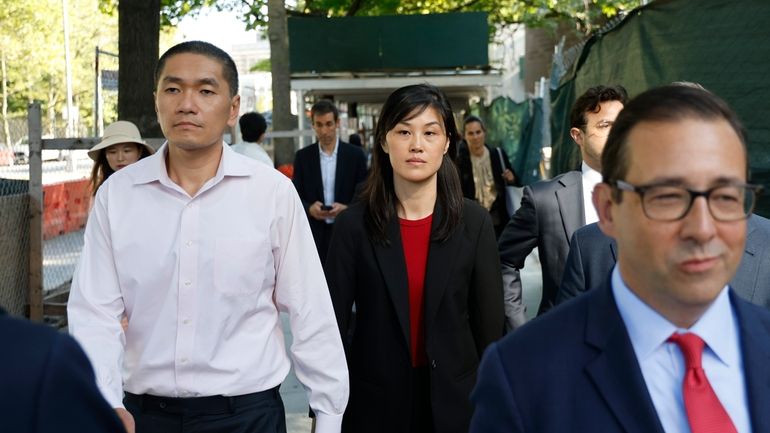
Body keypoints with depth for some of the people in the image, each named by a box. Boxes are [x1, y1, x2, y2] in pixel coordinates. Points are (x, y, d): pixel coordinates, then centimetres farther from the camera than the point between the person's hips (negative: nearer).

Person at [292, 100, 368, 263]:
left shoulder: (355, 155, 3)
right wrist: (309, 208, -13)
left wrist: (347, 208, -14)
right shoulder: (303, 156, 6)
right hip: (314, 233, 1)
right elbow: (296, 197, 8)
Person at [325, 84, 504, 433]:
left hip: (453, 398, 1)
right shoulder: (354, 225, -8)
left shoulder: (474, 223, -6)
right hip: (375, 401, 0)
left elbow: (489, 323, -1)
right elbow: (333, 322, -5)